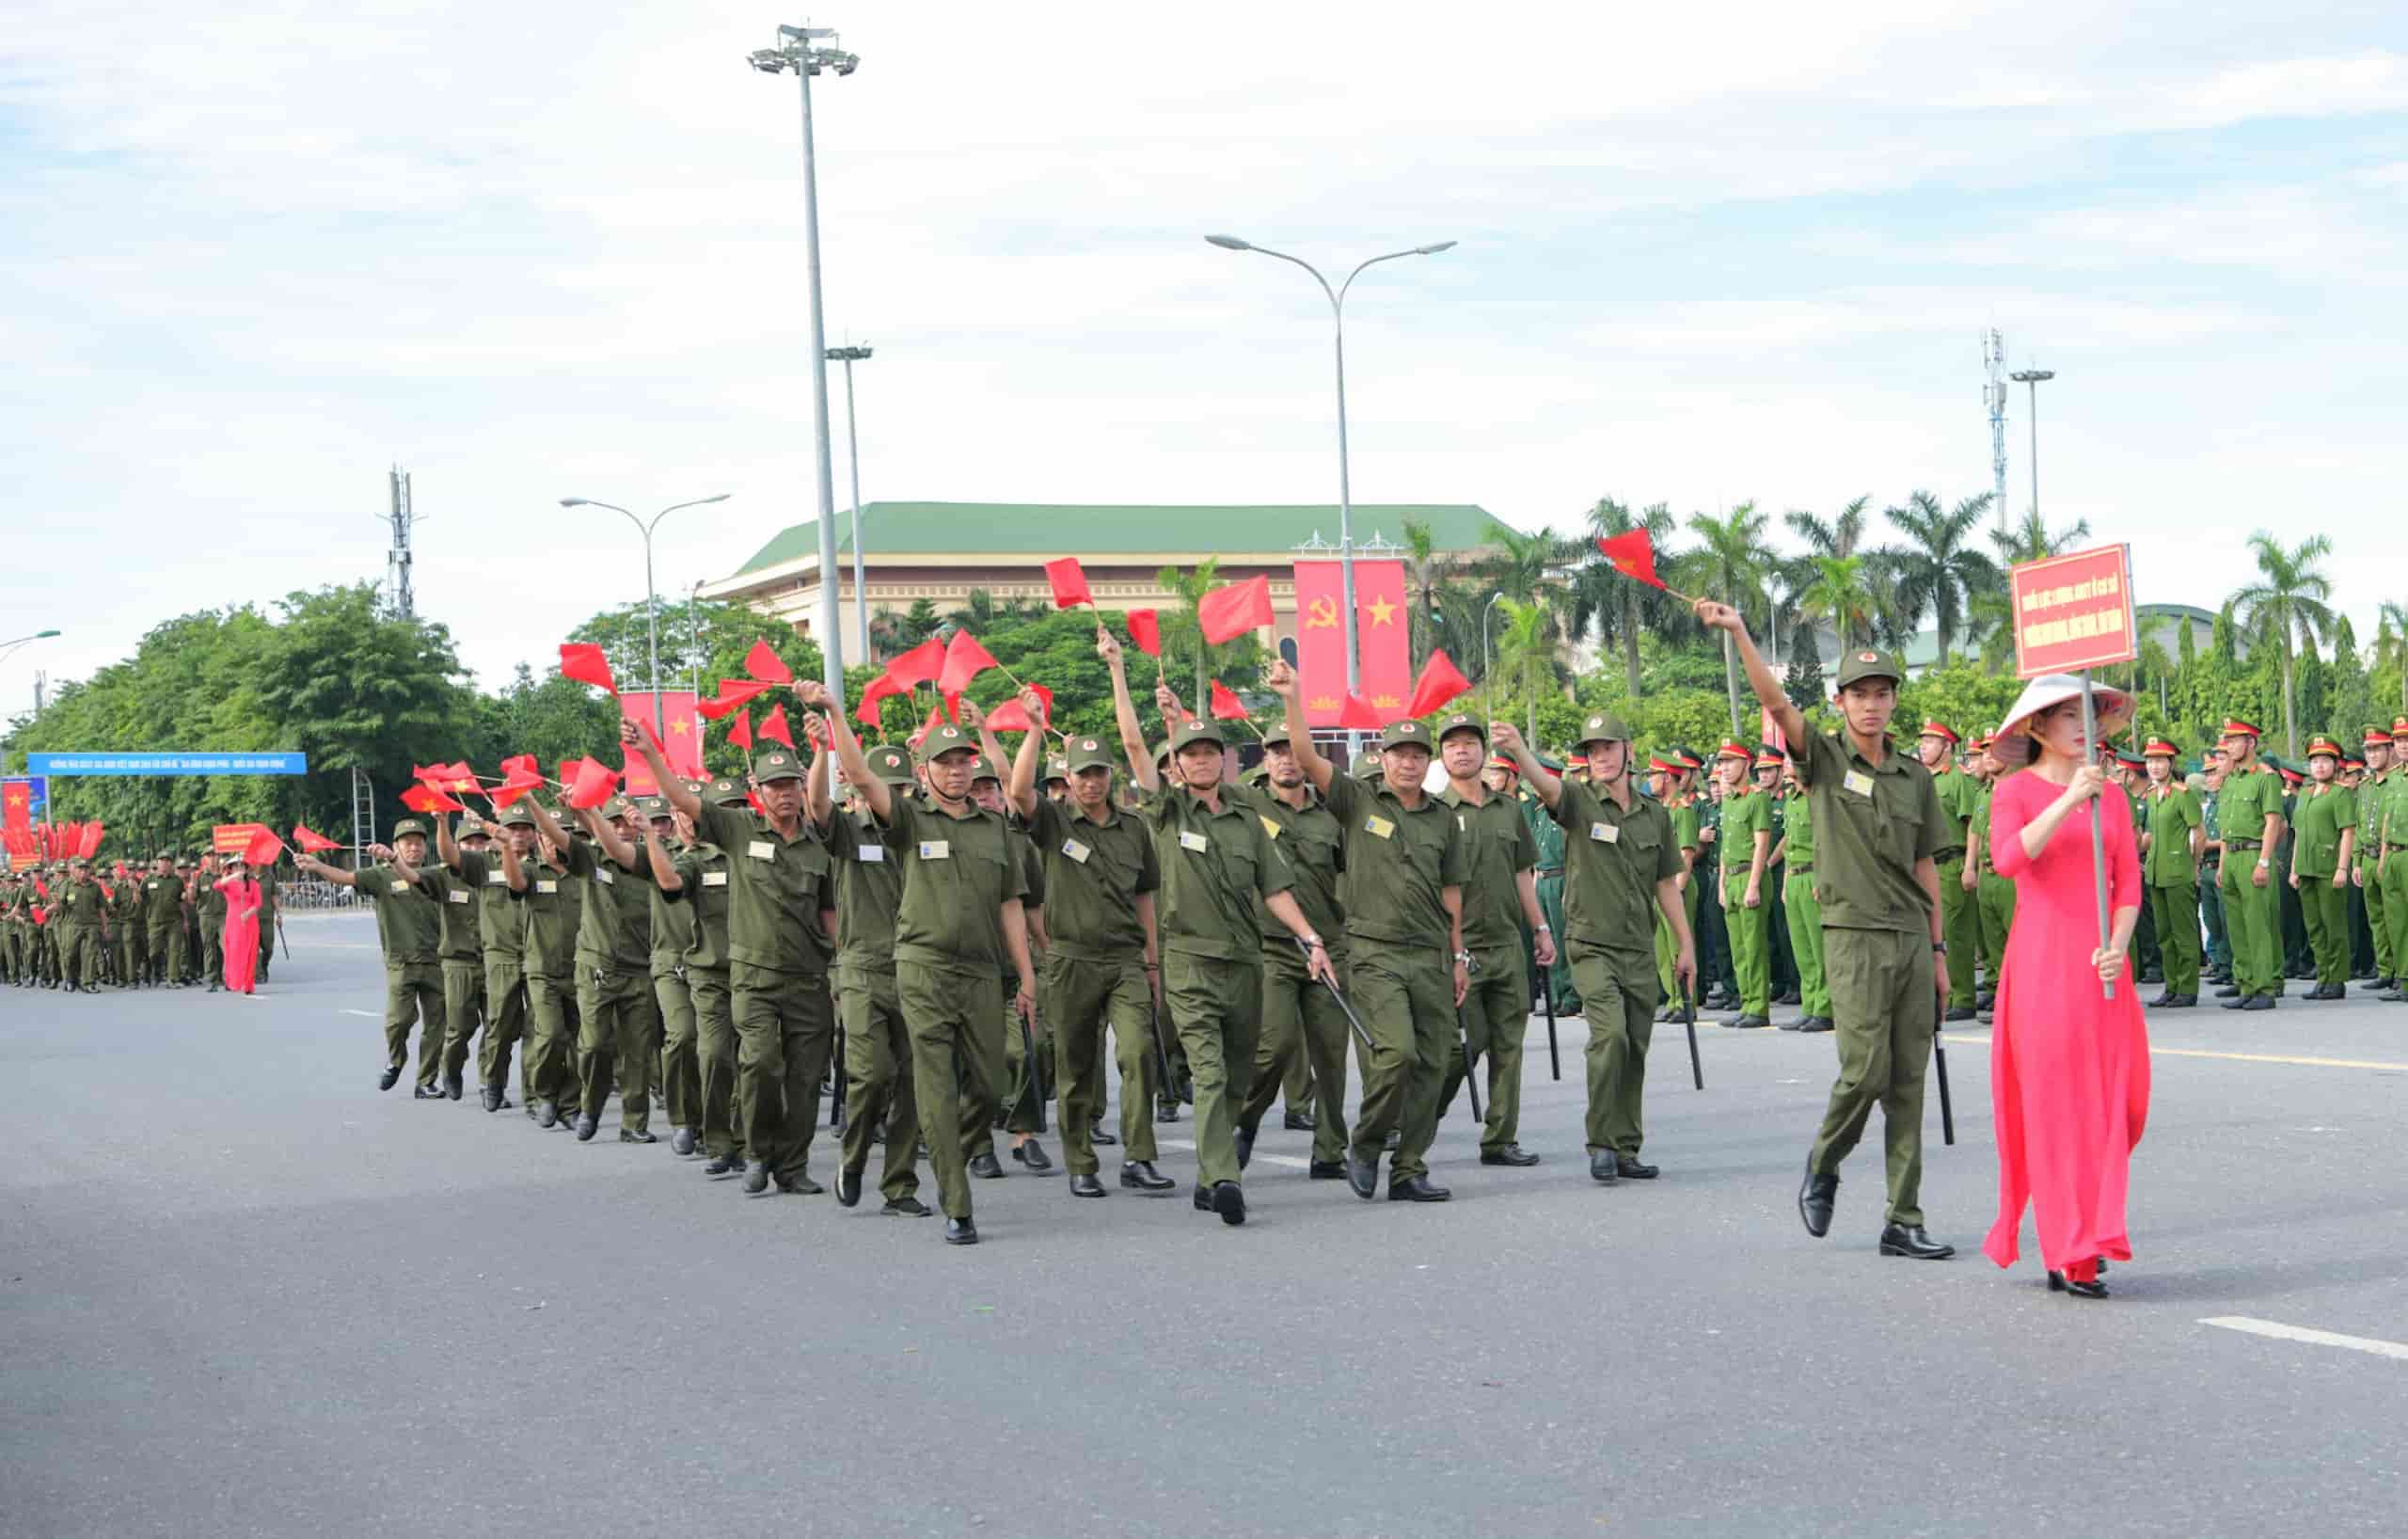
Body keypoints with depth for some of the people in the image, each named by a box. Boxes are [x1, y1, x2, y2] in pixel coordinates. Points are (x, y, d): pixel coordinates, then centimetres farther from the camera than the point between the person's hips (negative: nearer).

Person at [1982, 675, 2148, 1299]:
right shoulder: (2016, 791, 1)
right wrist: (2068, 801, -25)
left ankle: (2083, 1238, 21)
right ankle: (2069, 1256, -4)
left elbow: (2129, 883, 9)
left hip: (2102, 964, 4)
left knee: (2116, 1100, 2)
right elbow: (2008, 859, -18)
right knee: (2056, 1101, -5)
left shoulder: (2111, 796, 13)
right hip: (2042, 959, -4)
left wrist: (2117, 946, -8)